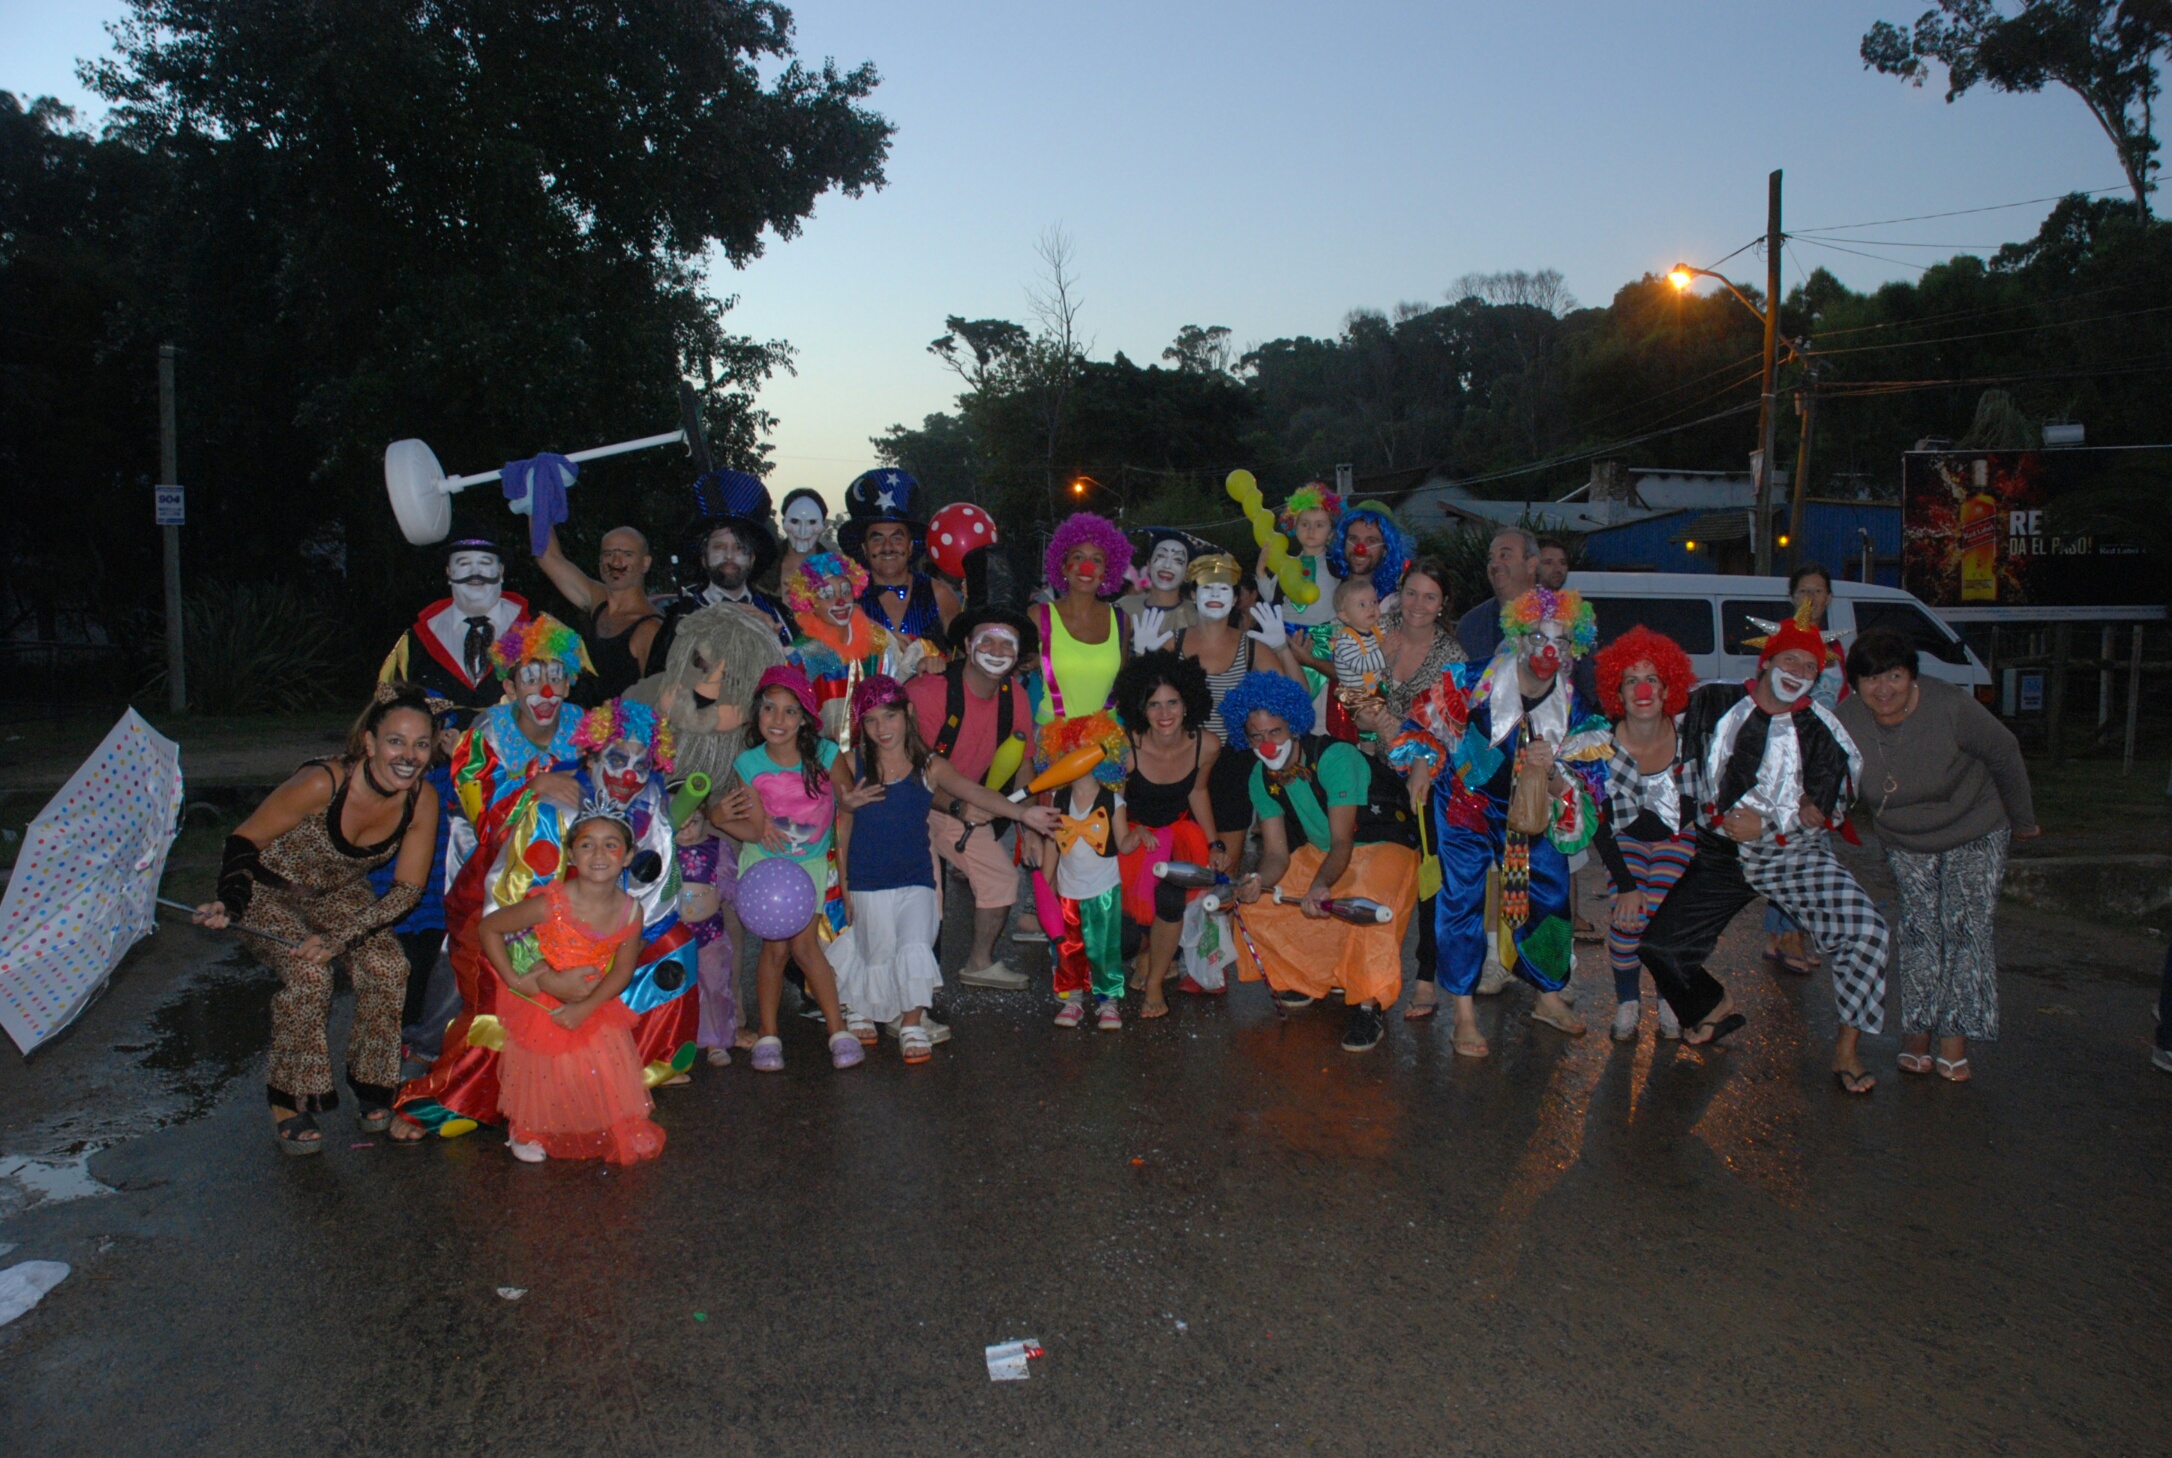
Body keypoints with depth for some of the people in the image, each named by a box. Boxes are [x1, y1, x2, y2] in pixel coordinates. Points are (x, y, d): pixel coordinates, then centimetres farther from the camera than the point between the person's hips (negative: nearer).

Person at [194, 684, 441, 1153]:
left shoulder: (422, 799, -22)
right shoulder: (324, 783, -34)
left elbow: (407, 889, -16)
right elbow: (244, 840, -21)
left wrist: (341, 938, -27)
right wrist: (232, 903, -37)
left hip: (337, 892, 4)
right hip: (271, 889, -4)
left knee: (388, 966, -16)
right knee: (308, 975, -25)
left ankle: (374, 1097, 2)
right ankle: (289, 1103, -5)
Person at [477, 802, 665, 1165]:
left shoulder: (630, 912, -15)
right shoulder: (550, 905, -26)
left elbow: (623, 969, -9)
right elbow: (489, 927, -15)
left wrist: (586, 1007, -21)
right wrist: (515, 981, -18)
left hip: (595, 1010, 3)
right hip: (542, 1010, -2)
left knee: (608, 1078, 7)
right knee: (545, 1080, 10)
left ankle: (621, 1132, 33)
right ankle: (528, 1134, 37)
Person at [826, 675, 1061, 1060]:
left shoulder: (930, 767, -3)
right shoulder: (854, 765, -3)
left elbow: (973, 792, -17)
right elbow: (842, 828, 3)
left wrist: (1021, 811, -32)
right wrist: (843, 887, 1)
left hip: (916, 881, 0)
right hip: (866, 882, 0)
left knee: (916, 949, -12)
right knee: (877, 956, 7)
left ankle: (912, 1025, 9)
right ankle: (858, 1010, 38)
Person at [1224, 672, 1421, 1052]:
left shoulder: (1334, 758, -25)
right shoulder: (1263, 778, -4)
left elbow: (1343, 844, -28)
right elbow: (1276, 853, -5)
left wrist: (1320, 885, -48)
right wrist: (1258, 880, -28)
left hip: (1381, 847, -7)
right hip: (1317, 853, 7)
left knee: (1367, 907, -37)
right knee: (1252, 906, -5)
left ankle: (1366, 1005, -19)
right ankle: (1308, 978, 15)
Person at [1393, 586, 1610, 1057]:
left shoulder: (1577, 710, -8)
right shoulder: (1474, 681, -16)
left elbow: (1588, 780, -7)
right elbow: (1426, 716, -2)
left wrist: (1553, 772, -27)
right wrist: (1422, 763, -15)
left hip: (1529, 812, 3)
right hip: (1466, 801, -3)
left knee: (1549, 895, 5)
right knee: (1462, 898, -8)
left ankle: (1549, 997, 28)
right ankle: (1464, 1014, 0)